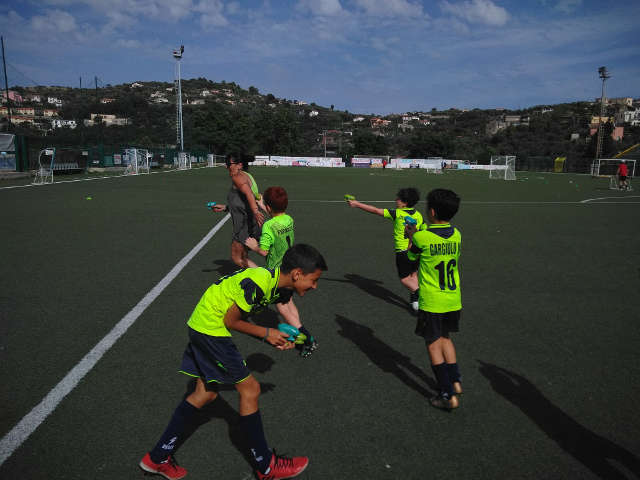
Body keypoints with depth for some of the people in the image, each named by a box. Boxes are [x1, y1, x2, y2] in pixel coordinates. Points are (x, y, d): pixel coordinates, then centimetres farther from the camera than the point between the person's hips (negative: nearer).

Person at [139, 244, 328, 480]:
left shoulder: (273, 281, 3)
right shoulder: (258, 283, -26)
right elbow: (231, 321, -17)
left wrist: (274, 339, -1)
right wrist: (266, 333, -7)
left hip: (201, 325, 10)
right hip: (211, 328, -10)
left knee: (205, 393, 16)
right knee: (250, 388, -2)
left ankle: (158, 458, 27)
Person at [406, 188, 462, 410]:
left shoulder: (422, 237, -17)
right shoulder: (456, 235, -1)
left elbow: (411, 255, 2)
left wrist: (411, 236, 21)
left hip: (431, 303, -5)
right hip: (454, 301, 5)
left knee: (434, 344, 6)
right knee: (445, 338, 25)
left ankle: (448, 395, 9)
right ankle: (455, 381, 24)